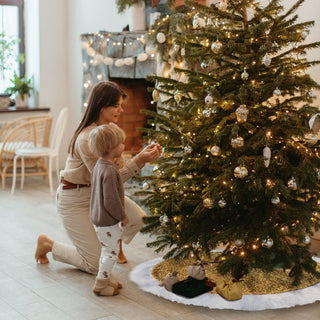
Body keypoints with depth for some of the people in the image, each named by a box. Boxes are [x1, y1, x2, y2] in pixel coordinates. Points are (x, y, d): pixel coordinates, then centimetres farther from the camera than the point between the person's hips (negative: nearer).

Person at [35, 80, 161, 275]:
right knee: (97, 265, -7)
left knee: (138, 217, -13)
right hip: (74, 199, -8)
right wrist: (139, 160, -30)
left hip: (99, 192, 8)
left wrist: (144, 157, -16)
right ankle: (48, 244, 15)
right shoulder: (87, 139, -28)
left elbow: (117, 169, -2)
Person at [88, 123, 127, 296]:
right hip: (108, 221, -10)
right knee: (111, 252, 3)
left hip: (98, 217, 10)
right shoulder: (110, 170, -27)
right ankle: (101, 285, 11)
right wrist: (122, 216, -13)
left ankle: (105, 278, 34)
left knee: (107, 251, 21)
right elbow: (110, 200, -27)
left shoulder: (99, 165, 5)